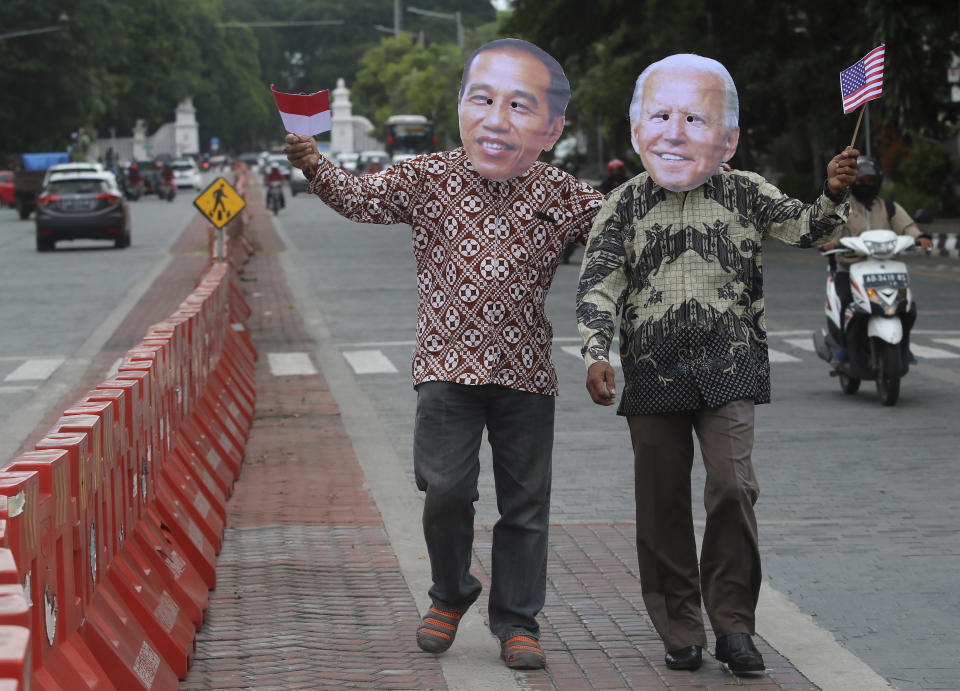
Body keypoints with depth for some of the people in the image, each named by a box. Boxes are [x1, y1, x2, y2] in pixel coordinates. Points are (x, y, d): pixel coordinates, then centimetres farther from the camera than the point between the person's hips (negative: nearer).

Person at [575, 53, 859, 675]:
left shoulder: (744, 194, 4)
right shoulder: (626, 205, 2)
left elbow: (809, 230, 4)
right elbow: (599, 283, -3)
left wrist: (834, 194, -17)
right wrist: (597, 353, -15)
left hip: (728, 371, -1)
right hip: (653, 374, 1)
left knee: (733, 486, -13)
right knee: (663, 503, 5)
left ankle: (733, 623, -1)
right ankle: (680, 631, 17)